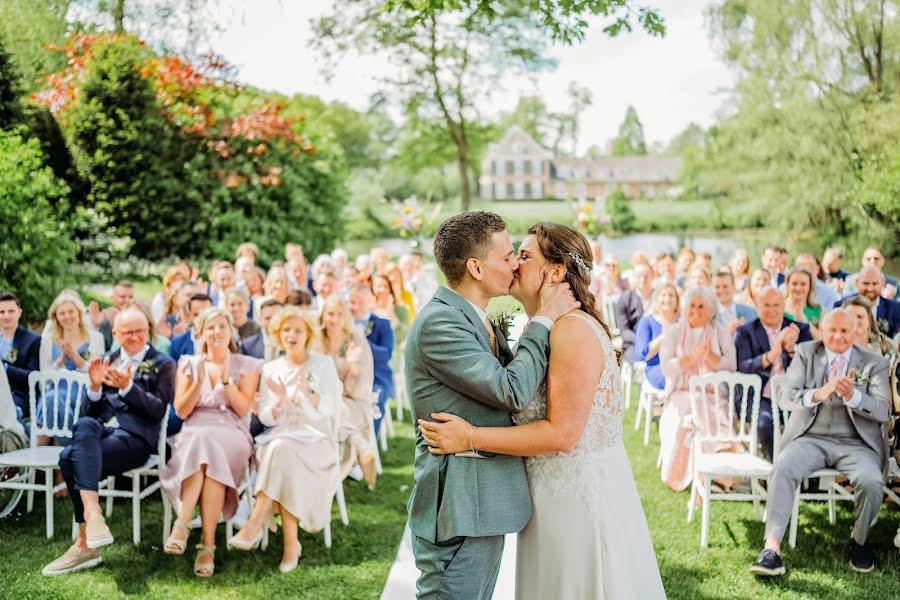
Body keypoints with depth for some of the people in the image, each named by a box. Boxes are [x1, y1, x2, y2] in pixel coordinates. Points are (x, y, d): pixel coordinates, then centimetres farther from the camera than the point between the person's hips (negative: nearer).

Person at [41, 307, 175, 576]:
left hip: (135, 436, -4)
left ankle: (84, 544, -29)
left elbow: (159, 410, -3)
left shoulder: (163, 364, 9)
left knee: (71, 458, -30)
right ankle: (93, 515, -40)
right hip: (101, 429, 4)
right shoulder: (107, 362, 21)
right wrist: (95, 386, -5)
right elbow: (89, 412, 15)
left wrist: (127, 387, -16)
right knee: (84, 425, -34)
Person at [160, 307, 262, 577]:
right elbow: (181, 411, 6)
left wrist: (225, 377, -10)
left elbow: (243, 408, 0)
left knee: (210, 446, -37)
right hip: (194, 432, 1)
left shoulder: (247, 365, 11)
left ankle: (183, 524, -37)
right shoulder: (188, 364, 15)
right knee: (202, 443, -37)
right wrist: (199, 380, -7)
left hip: (232, 433, -1)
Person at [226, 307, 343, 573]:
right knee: (277, 450, -34)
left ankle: (255, 524, -34)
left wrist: (306, 393, -20)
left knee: (281, 448, -35)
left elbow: (332, 407, -4)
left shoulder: (323, 364, 7)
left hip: (316, 439, -2)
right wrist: (280, 401, -13)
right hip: (280, 438, 2)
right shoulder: (271, 369, 14)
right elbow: (266, 418, 8)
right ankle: (291, 542, -34)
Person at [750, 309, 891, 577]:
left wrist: (853, 396, -24)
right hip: (810, 439, 0)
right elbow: (784, 398, -5)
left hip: (855, 444, 0)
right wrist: (818, 394, -26)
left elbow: (884, 410, -4)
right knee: (783, 469, -30)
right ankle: (772, 549, -30)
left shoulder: (874, 363, 8)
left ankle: (859, 541, 1)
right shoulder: (805, 353, 8)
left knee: (872, 482, -29)